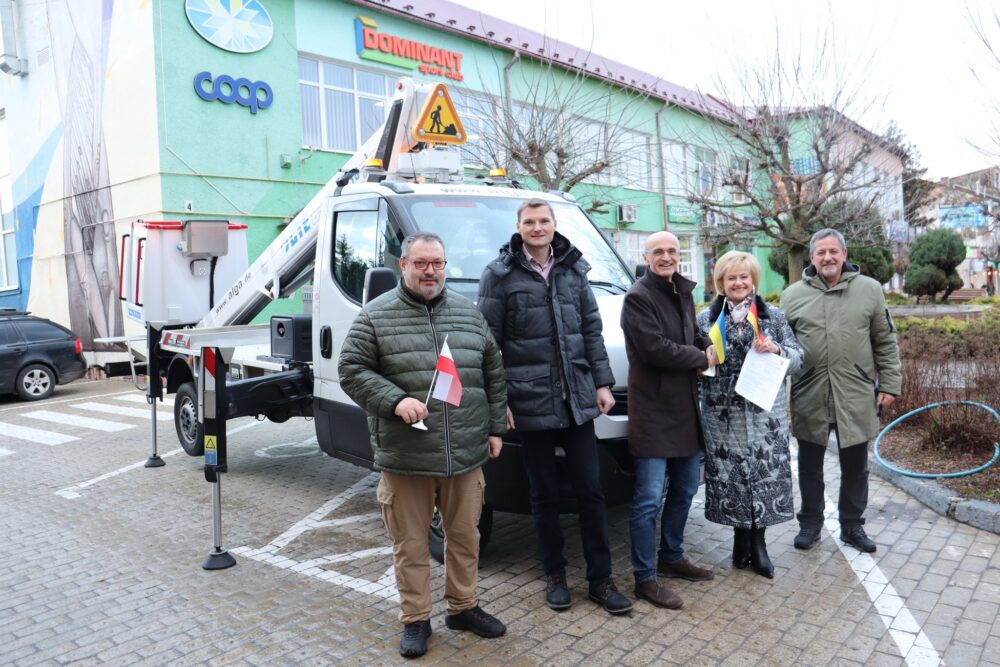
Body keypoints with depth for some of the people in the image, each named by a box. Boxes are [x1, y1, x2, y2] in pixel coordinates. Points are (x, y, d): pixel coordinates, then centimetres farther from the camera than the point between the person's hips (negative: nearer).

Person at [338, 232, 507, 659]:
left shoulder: (469, 313, 10)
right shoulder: (376, 315, -2)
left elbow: (493, 375, 14)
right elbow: (351, 370, -4)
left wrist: (495, 428, 10)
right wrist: (395, 401, -18)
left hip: (466, 454, 4)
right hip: (405, 458, -3)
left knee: (465, 537, 15)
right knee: (410, 544, 8)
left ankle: (464, 607, 34)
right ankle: (416, 620, 26)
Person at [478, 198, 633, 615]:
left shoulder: (574, 269, 10)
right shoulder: (500, 275, -3)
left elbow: (592, 330, 12)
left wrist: (602, 382, 6)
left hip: (577, 399, 3)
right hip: (530, 402, -3)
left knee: (590, 490, 7)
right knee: (545, 494, 9)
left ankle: (600, 578, 20)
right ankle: (554, 574, 26)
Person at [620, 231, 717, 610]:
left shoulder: (683, 293, 13)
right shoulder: (638, 297, -12)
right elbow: (655, 349, -20)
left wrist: (706, 347, 1)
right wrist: (702, 359, -8)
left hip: (686, 408, 9)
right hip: (653, 412, -9)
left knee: (684, 490, 18)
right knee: (649, 499, -5)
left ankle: (671, 558, 35)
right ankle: (645, 578, 7)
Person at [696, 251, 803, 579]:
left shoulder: (774, 316, 7)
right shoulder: (706, 318, 6)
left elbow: (798, 358, 7)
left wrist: (776, 350, -12)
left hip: (765, 413, 0)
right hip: (723, 414, 0)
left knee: (765, 475, 2)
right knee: (730, 475, 4)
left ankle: (757, 541, 19)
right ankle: (742, 536, 23)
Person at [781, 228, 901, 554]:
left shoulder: (869, 289, 2)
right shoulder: (793, 295, 1)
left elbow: (886, 343, 6)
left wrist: (889, 385, 2)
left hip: (856, 396, 0)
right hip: (809, 397, 0)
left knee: (855, 466, 12)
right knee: (810, 466, 12)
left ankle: (852, 525, 29)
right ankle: (810, 523, 28)